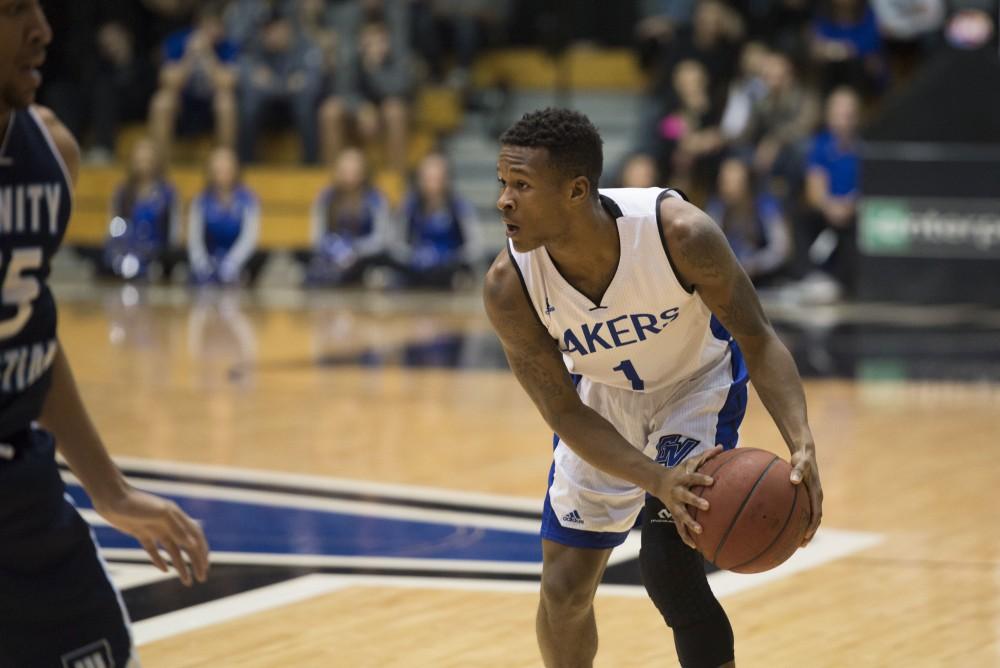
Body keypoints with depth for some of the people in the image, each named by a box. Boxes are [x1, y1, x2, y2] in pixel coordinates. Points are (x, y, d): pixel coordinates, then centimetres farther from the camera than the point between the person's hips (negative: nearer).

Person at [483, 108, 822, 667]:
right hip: (600, 398, 3)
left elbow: (757, 338, -24)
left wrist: (802, 446, -39)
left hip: (698, 384, -3)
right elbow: (565, 414, -21)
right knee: (565, 588, 5)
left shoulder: (677, 232, -35)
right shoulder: (509, 287, -29)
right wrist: (659, 481, -36)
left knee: (669, 569, -17)